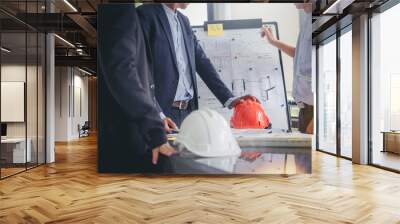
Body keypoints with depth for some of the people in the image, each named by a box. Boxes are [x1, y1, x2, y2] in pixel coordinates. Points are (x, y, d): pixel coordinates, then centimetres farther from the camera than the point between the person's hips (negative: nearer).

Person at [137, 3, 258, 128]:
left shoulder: (184, 20, 17)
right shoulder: (146, 14, -5)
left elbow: (201, 62, 13)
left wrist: (229, 99, 4)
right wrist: (156, 114, -21)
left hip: (189, 110, 6)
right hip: (164, 111, -6)